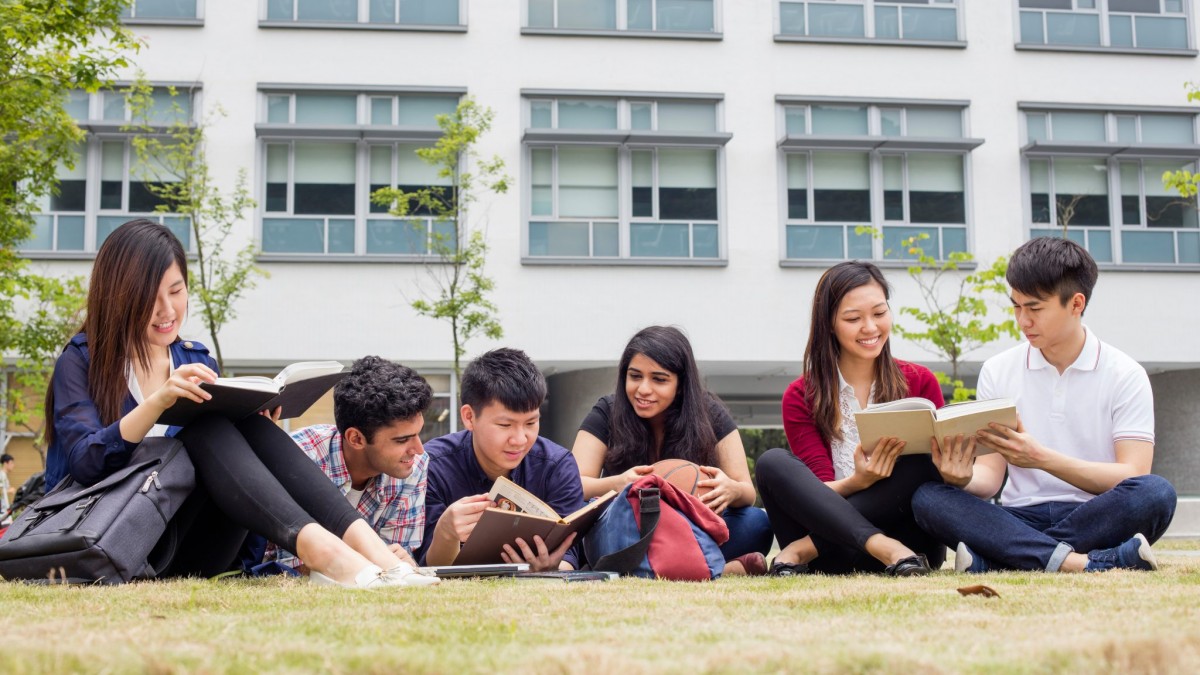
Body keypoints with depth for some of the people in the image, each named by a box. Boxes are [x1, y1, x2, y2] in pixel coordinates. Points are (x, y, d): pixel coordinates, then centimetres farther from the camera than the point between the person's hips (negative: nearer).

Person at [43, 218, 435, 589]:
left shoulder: (196, 361, 16)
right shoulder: (81, 361, 2)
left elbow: (225, 446, 11)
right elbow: (85, 463, -13)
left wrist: (253, 417, -9)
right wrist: (158, 401, -26)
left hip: (189, 553, 4)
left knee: (252, 428, -22)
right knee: (207, 431, -28)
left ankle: (362, 542, -43)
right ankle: (318, 547, -51)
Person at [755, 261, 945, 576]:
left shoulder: (920, 383, 5)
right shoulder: (801, 397, 2)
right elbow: (818, 493, -5)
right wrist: (858, 482, -26)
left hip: (909, 536, 1)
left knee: (924, 458, -24)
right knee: (772, 462, -21)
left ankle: (803, 549, -26)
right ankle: (885, 548, -37)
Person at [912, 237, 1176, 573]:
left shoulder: (1125, 375, 3)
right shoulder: (998, 371, 9)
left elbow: (1134, 476, -8)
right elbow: (990, 476, 5)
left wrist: (1042, 459, -20)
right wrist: (964, 478, -20)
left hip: (1096, 518, -1)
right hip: (1020, 518, 2)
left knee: (1156, 493, -32)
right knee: (928, 498, -24)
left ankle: (994, 560, -30)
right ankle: (1080, 563, -37)